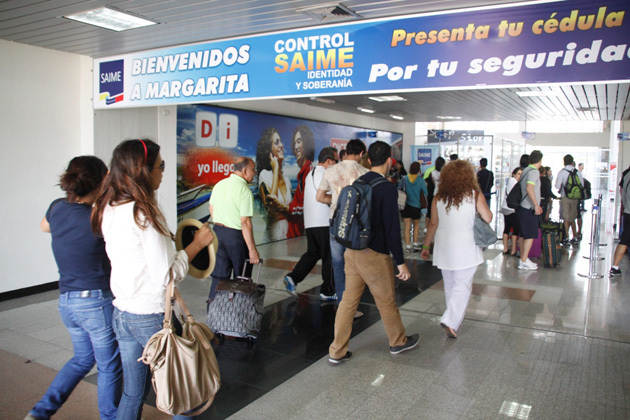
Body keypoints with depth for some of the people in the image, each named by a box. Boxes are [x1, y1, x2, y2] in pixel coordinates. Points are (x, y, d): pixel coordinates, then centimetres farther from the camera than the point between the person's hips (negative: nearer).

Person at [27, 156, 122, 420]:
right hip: (98, 301, -7)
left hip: (66, 301, 7)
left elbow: (44, 227, 20)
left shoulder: (57, 208, -2)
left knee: (82, 358, 27)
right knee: (109, 366, 14)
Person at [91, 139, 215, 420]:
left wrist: (168, 240, 12)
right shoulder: (144, 214, -22)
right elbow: (166, 275, -21)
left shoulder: (108, 210, 3)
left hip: (122, 313, 8)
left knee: (133, 391, 20)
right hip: (152, 316, -8)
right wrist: (197, 243, -12)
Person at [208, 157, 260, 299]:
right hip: (235, 235, -6)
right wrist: (252, 250, -18)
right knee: (240, 277, 10)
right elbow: (245, 223, -21)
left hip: (217, 230, 7)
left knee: (219, 274, 13)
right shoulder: (244, 190, -17)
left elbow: (212, 210, 16)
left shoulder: (219, 184, 6)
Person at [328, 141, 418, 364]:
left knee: (348, 300, 12)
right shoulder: (387, 188, -15)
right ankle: (398, 342, 36)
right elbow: (392, 228, -17)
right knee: (386, 301, 14)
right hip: (374, 255, -6)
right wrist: (401, 262, -11)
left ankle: (337, 351, 17)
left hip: (352, 251, 6)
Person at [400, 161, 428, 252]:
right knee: (416, 224, 20)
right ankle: (415, 243, 23)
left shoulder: (404, 179, -6)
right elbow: (425, 193, -4)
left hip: (405, 205, 1)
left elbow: (399, 190, -2)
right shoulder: (421, 180, -10)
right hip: (416, 206, -1)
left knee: (407, 226, 5)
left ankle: (408, 246, 4)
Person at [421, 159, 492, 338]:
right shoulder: (474, 195, -6)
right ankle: (450, 320, -12)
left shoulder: (439, 198, 1)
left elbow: (433, 224, 2)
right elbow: (488, 218, -4)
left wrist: (426, 245, 10)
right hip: (466, 248, -3)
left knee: (449, 284, 18)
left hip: (444, 248, 4)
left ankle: (454, 318, 32)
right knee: (462, 285, 1)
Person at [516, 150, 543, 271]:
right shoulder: (534, 171, -14)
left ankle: (523, 259, 21)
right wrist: (536, 205, -25)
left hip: (523, 207, 9)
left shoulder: (526, 170, 13)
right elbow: (529, 188, -27)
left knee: (524, 235, 14)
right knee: (530, 236, -4)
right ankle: (524, 262, -2)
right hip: (529, 208, -9)